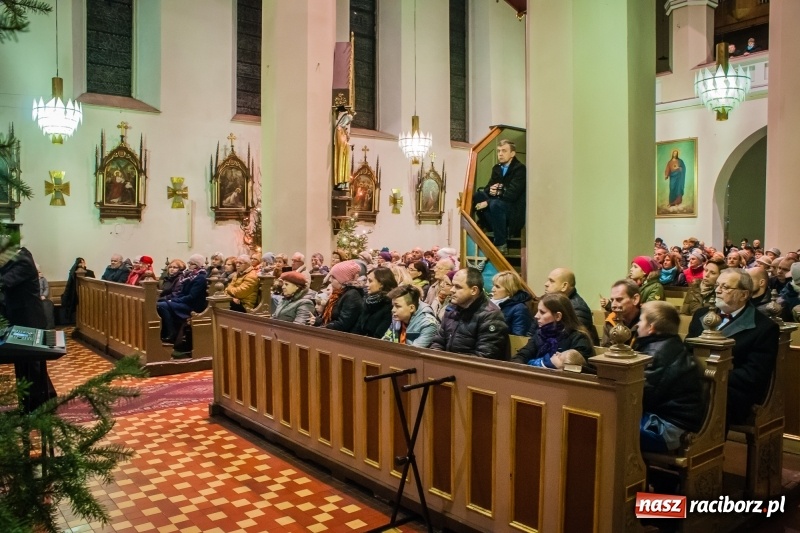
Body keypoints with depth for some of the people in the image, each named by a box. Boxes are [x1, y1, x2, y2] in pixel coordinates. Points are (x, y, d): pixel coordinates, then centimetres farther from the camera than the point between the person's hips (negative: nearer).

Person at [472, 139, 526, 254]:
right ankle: (495, 230, -8)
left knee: (495, 204, -36)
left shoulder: (520, 169, -15)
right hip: (499, 204, 8)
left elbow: (511, 194, -25)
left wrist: (487, 203, -26)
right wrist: (490, 190, -15)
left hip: (515, 209, -8)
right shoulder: (496, 168, 8)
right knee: (477, 195, -8)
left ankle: (501, 244, -22)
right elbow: (488, 187, 12)